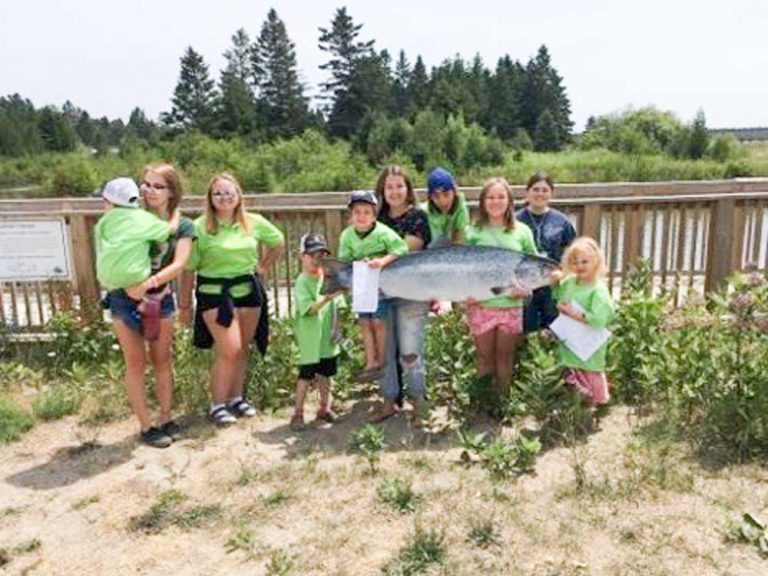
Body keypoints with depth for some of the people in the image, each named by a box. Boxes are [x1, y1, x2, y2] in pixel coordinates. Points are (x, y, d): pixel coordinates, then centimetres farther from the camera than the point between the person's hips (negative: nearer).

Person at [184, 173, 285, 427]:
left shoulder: (254, 223, 1)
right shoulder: (200, 227, -10)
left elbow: (278, 243, 18)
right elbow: (188, 268, -8)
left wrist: (263, 267, 10)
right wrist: (185, 303, -7)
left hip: (248, 290, 4)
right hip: (214, 293, -4)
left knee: (243, 349, 11)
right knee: (229, 350, -10)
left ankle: (236, 397, 29)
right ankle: (217, 404, 7)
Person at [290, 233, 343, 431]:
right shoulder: (302, 282, -12)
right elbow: (309, 308, -22)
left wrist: (336, 327, 12)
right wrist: (326, 298, -35)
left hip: (328, 337, 6)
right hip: (310, 339, -6)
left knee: (325, 374, 16)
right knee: (306, 376, -1)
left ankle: (324, 408, 30)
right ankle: (298, 414, 10)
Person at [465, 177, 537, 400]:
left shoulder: (522, 231, 2)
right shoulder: (473, 232, -1)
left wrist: (525, 286, -10)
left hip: (511, 305, 1)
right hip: (481, 305, -1)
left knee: (505, 357, 13)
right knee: (484, 357, 10)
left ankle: (503, 399, 28)